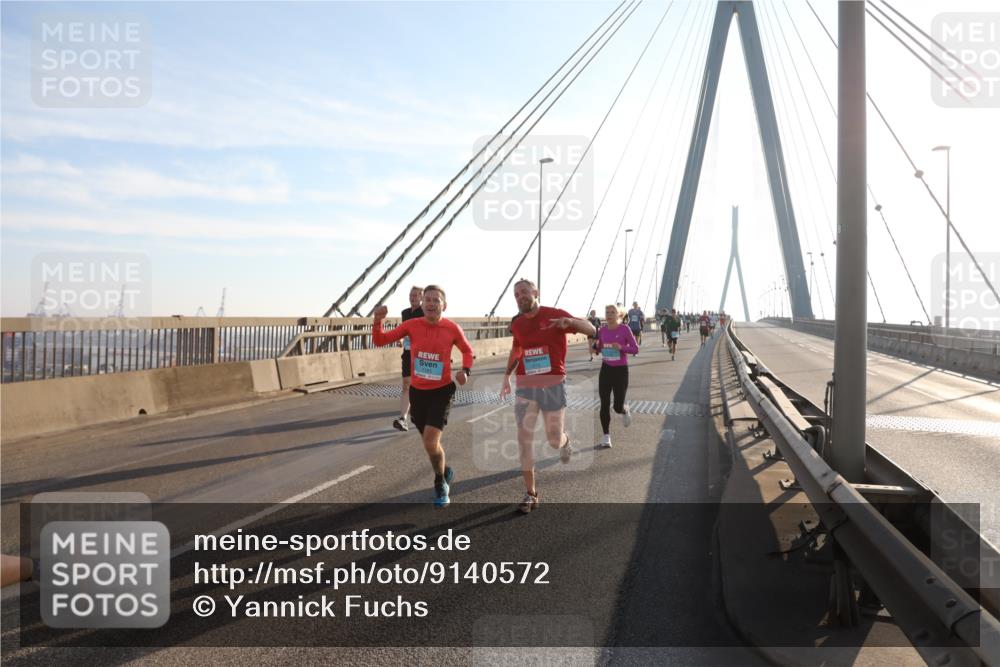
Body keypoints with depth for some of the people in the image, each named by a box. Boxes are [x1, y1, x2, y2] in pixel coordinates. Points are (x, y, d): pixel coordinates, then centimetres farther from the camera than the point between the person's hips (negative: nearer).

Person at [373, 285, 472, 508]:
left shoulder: (452, 328, -11)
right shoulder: (411, 325, -7)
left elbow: (467, 350, 7)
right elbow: (380, 341, -3)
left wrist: (466, 370, -11)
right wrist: (378, 321, -22)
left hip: (442, 391, -3)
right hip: (417, 391, 3)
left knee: (431, 443, -15)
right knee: (429, 443, 16)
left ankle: (440, 484, 11)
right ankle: (444, 472, 46)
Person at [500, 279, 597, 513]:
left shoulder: (554, 315, -8)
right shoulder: (517, 324, 5)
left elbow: (591, 331, -12)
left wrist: (570, 321, -31)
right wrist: (507, 376, 18)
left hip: (553, 386, -3)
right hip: (525, 388, 3)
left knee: (554, 441, 6)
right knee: (524, 439, -5)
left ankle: (565, 441, 45)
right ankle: (530, 494, 5)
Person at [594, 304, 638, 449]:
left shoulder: (625, 329, -10)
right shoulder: (602, 330, 2)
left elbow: (635, 349, -7)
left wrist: (621, 347, -23)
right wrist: (595, 347, -9)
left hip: (621, 370, -3)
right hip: (605, 369, 3)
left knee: (618, 406, 0)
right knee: (604, 405, -2)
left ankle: (625, 410, 39)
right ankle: (606, 439, 6)